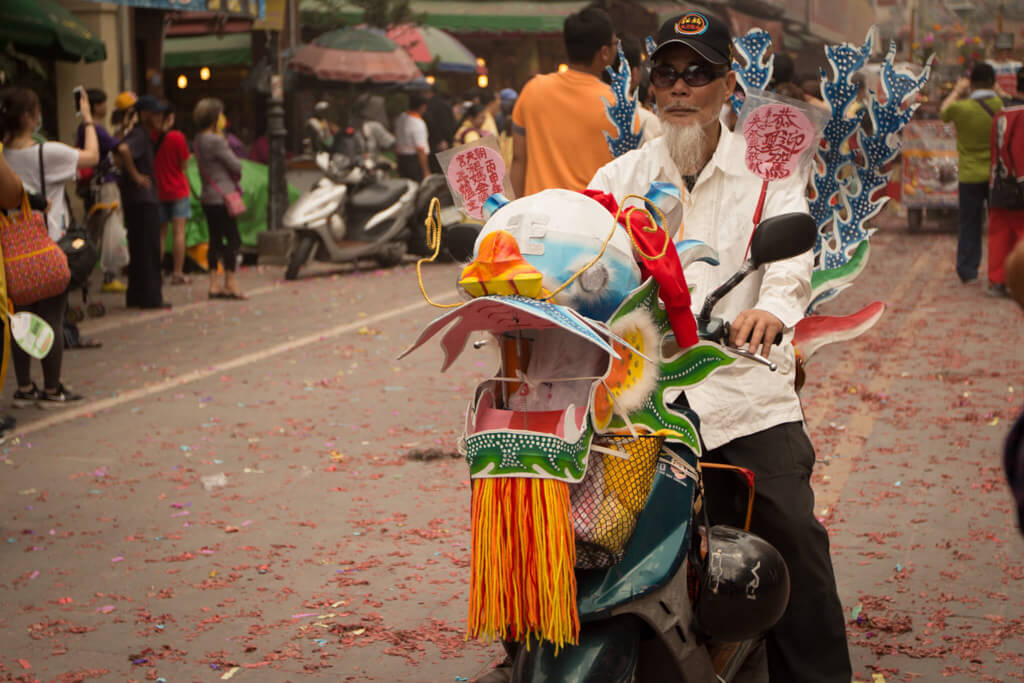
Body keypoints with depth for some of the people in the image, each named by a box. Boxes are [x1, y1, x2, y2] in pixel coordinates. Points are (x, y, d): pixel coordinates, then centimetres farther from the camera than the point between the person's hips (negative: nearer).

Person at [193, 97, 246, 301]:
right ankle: (230, 283, -2)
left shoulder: (198, 141, 12)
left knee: (216, 239, 11)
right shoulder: (216, 141, -17)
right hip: (221, 196, -9)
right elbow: (236, 165, -13)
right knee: (233, 239, -3)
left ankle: (214, 284, 12)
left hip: (208, 198, 9)